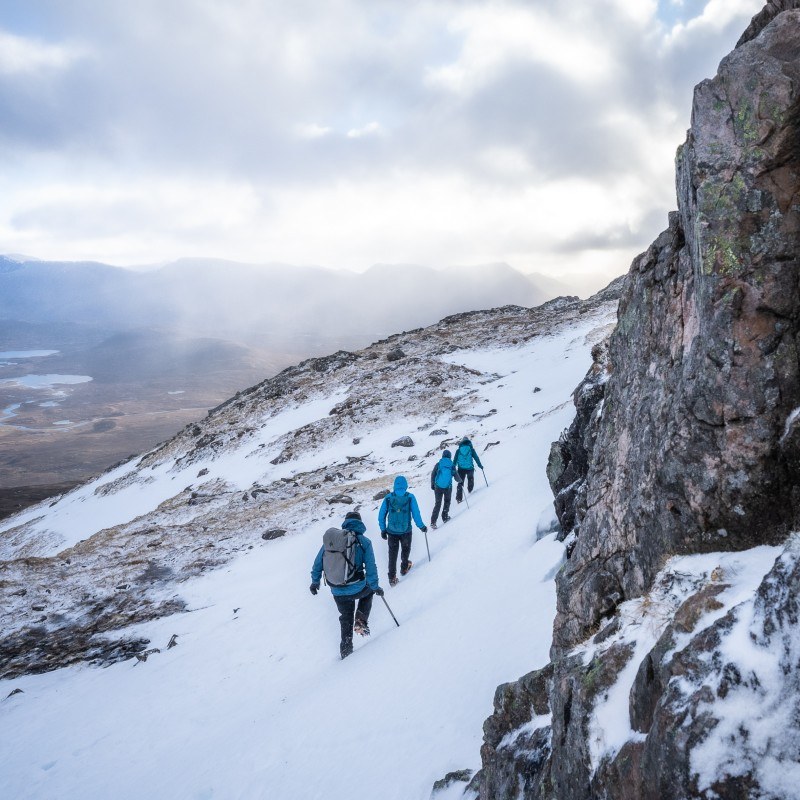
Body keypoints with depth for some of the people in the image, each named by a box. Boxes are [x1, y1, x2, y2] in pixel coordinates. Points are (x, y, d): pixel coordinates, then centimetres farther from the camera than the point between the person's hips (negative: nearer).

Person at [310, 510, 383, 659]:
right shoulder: (364, 542, -6)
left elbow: (318, 562, 6)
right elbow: (370, 567, -7)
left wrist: (315, 581, 17)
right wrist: (375, 587, 5)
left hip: (337, 591, 3)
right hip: (357, 589, -2)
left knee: (346, 618, 26)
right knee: (369, 590, 32)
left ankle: (346, 649, 30)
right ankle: (361, 622, 16)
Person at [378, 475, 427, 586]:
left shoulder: (388, 497, -6)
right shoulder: (410, 497, -10)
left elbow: (381, 515, -3)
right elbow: (416, 514, -11)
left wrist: (383, 530, 7)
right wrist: (421, 526, 2)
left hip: (392, 531, 1)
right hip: (406, 530, -1)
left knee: (392, 553, 12)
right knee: (405, 549, 26)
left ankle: (392, 577, 12)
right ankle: (404, 568, 44)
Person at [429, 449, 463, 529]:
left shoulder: (438, 464, -1)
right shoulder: (452, 466, -3)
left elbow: (433, 475, 4)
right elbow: (456, 476, 3)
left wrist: (432, 484, 17)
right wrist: (460, 482, 21)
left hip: (438, 487, 1)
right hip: (448, 487, -1)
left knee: (437, 504, 7)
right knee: (447, 501, 24)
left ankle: (433, 522, -1)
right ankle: (445, 517, 23)